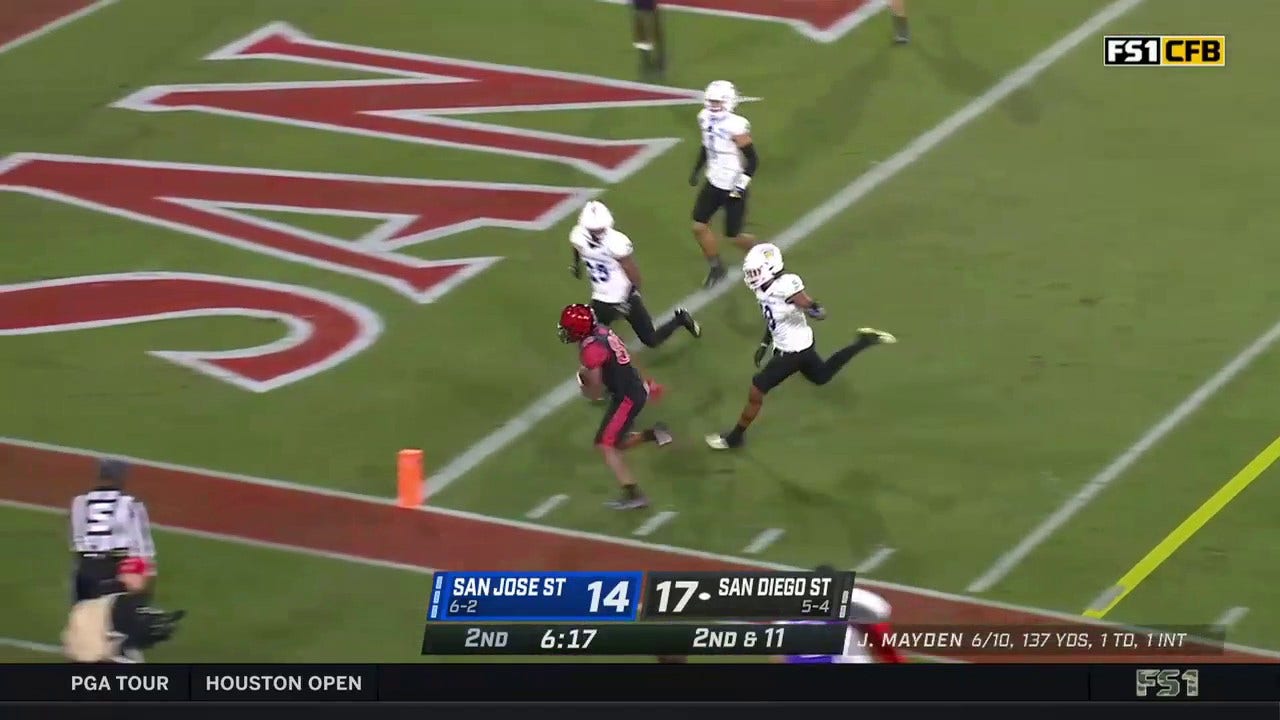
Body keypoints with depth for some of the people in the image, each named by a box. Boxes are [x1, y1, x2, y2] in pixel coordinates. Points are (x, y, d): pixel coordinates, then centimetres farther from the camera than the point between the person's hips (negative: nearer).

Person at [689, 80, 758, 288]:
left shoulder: (736, 127, -26)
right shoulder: (705, 118, -3)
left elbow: (752, 160, -20)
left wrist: (741, 184, -25)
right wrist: (697, 169, 14)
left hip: (733, 188, -7)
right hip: (713, 183, 7)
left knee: (734, 236, 2)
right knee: (699, 226, 5)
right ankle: (716, 268, 25)